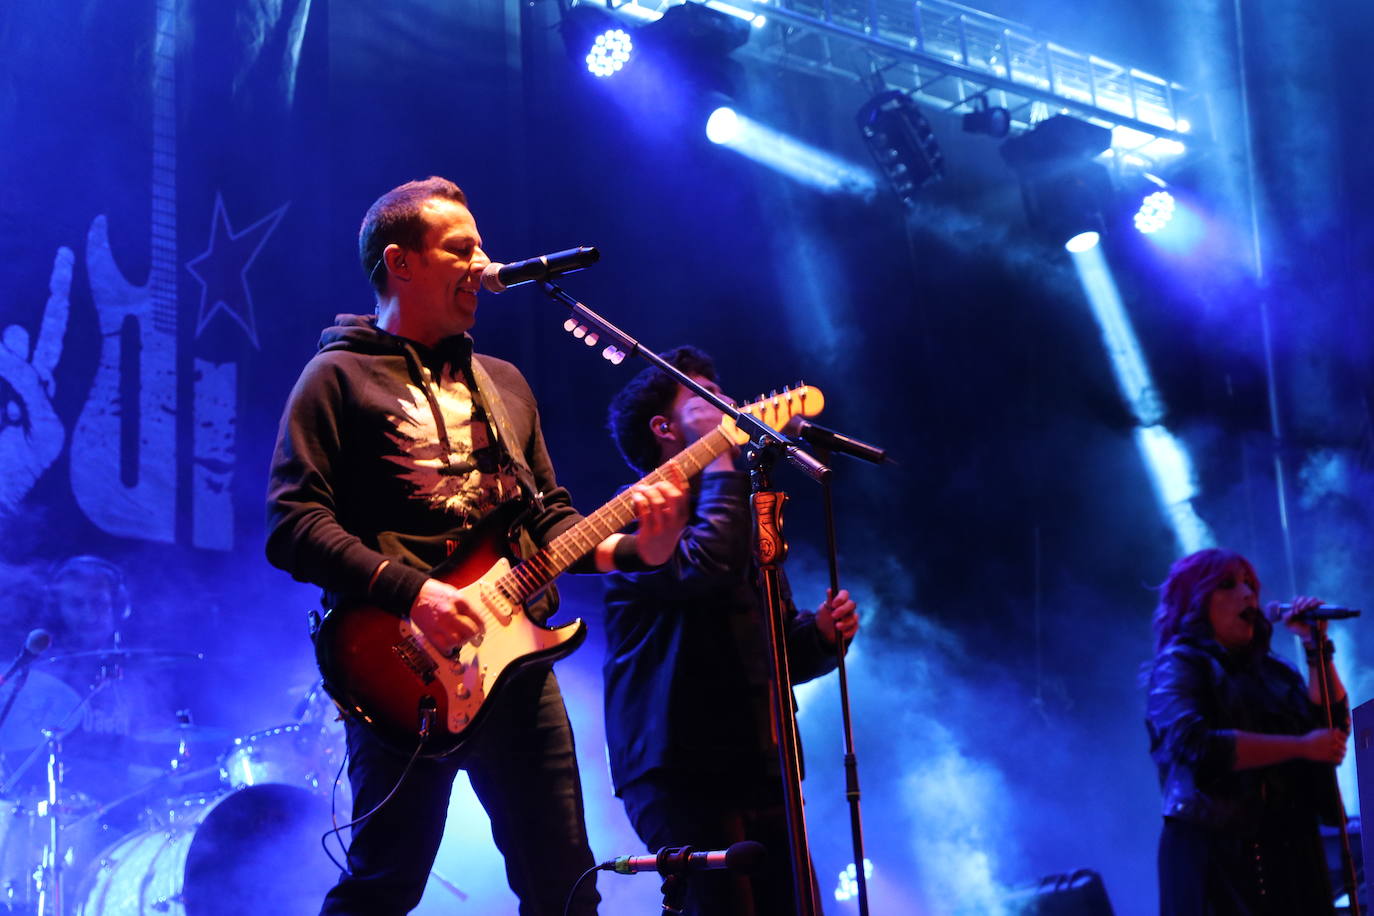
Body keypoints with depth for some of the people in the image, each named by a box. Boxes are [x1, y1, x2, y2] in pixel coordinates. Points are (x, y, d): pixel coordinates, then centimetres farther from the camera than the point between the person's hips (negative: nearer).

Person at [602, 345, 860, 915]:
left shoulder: (741, 515, 23)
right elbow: (707, 564, -25)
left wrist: (820, 634, 2)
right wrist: (723, 457, -12)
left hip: (759, 774, 8)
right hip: (680, 773, -8)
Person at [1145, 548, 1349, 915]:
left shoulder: (1272, 669, 15)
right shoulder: (1178, 666, -2)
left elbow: (1334, 725, 7)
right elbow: (1196, 746, -17)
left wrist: (1316, 644, 1)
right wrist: (1302, 747, -13)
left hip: (1290, 851, 5)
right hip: (1215, 852, -5)